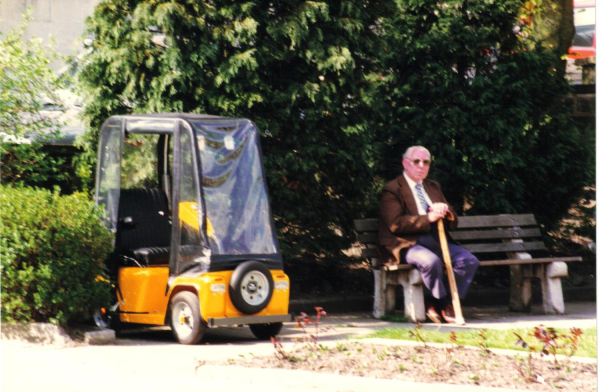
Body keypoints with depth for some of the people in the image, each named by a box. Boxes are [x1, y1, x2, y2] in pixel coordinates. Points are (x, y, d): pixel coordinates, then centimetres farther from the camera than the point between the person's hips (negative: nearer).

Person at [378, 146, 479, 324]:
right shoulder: (391, 190, -1)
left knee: (469, 261, -15)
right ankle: (443, 305, -12)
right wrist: (428, 218, -22)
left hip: (435, 242, 7)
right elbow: (396, 224, -15)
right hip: (406, 245, -7)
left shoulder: (433, 187, 22)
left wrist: (445, 212, -6)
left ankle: (434, 303, -8)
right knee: (431, 261, -37)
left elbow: (453, 223, 19)